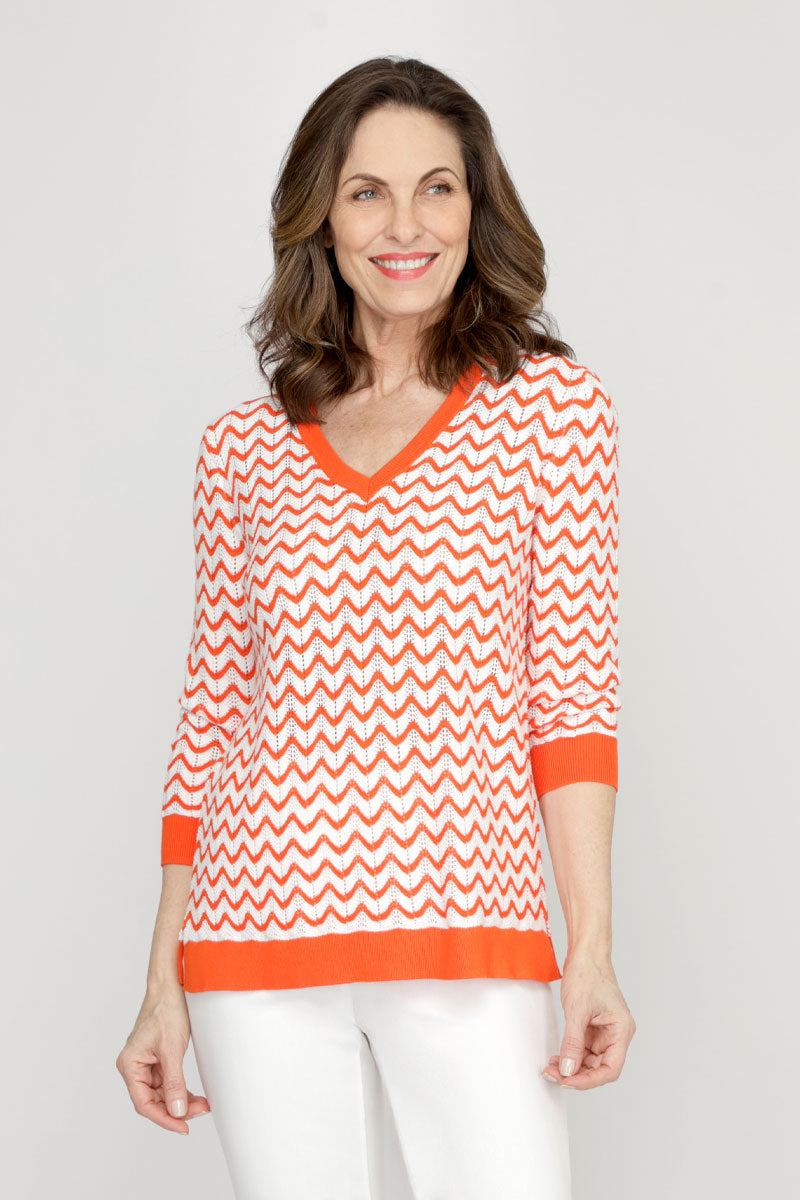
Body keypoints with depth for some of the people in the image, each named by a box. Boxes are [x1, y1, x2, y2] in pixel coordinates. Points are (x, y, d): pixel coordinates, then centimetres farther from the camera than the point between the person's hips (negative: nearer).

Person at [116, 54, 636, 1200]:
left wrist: (591, 952, -8)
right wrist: (164, 988, 10)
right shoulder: (245, 446, 10)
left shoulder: (552, 403, 5)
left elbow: (572, 690, 0)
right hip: (259, 937, 2)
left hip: (470, 940, -2)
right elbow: (209, 718, 12)